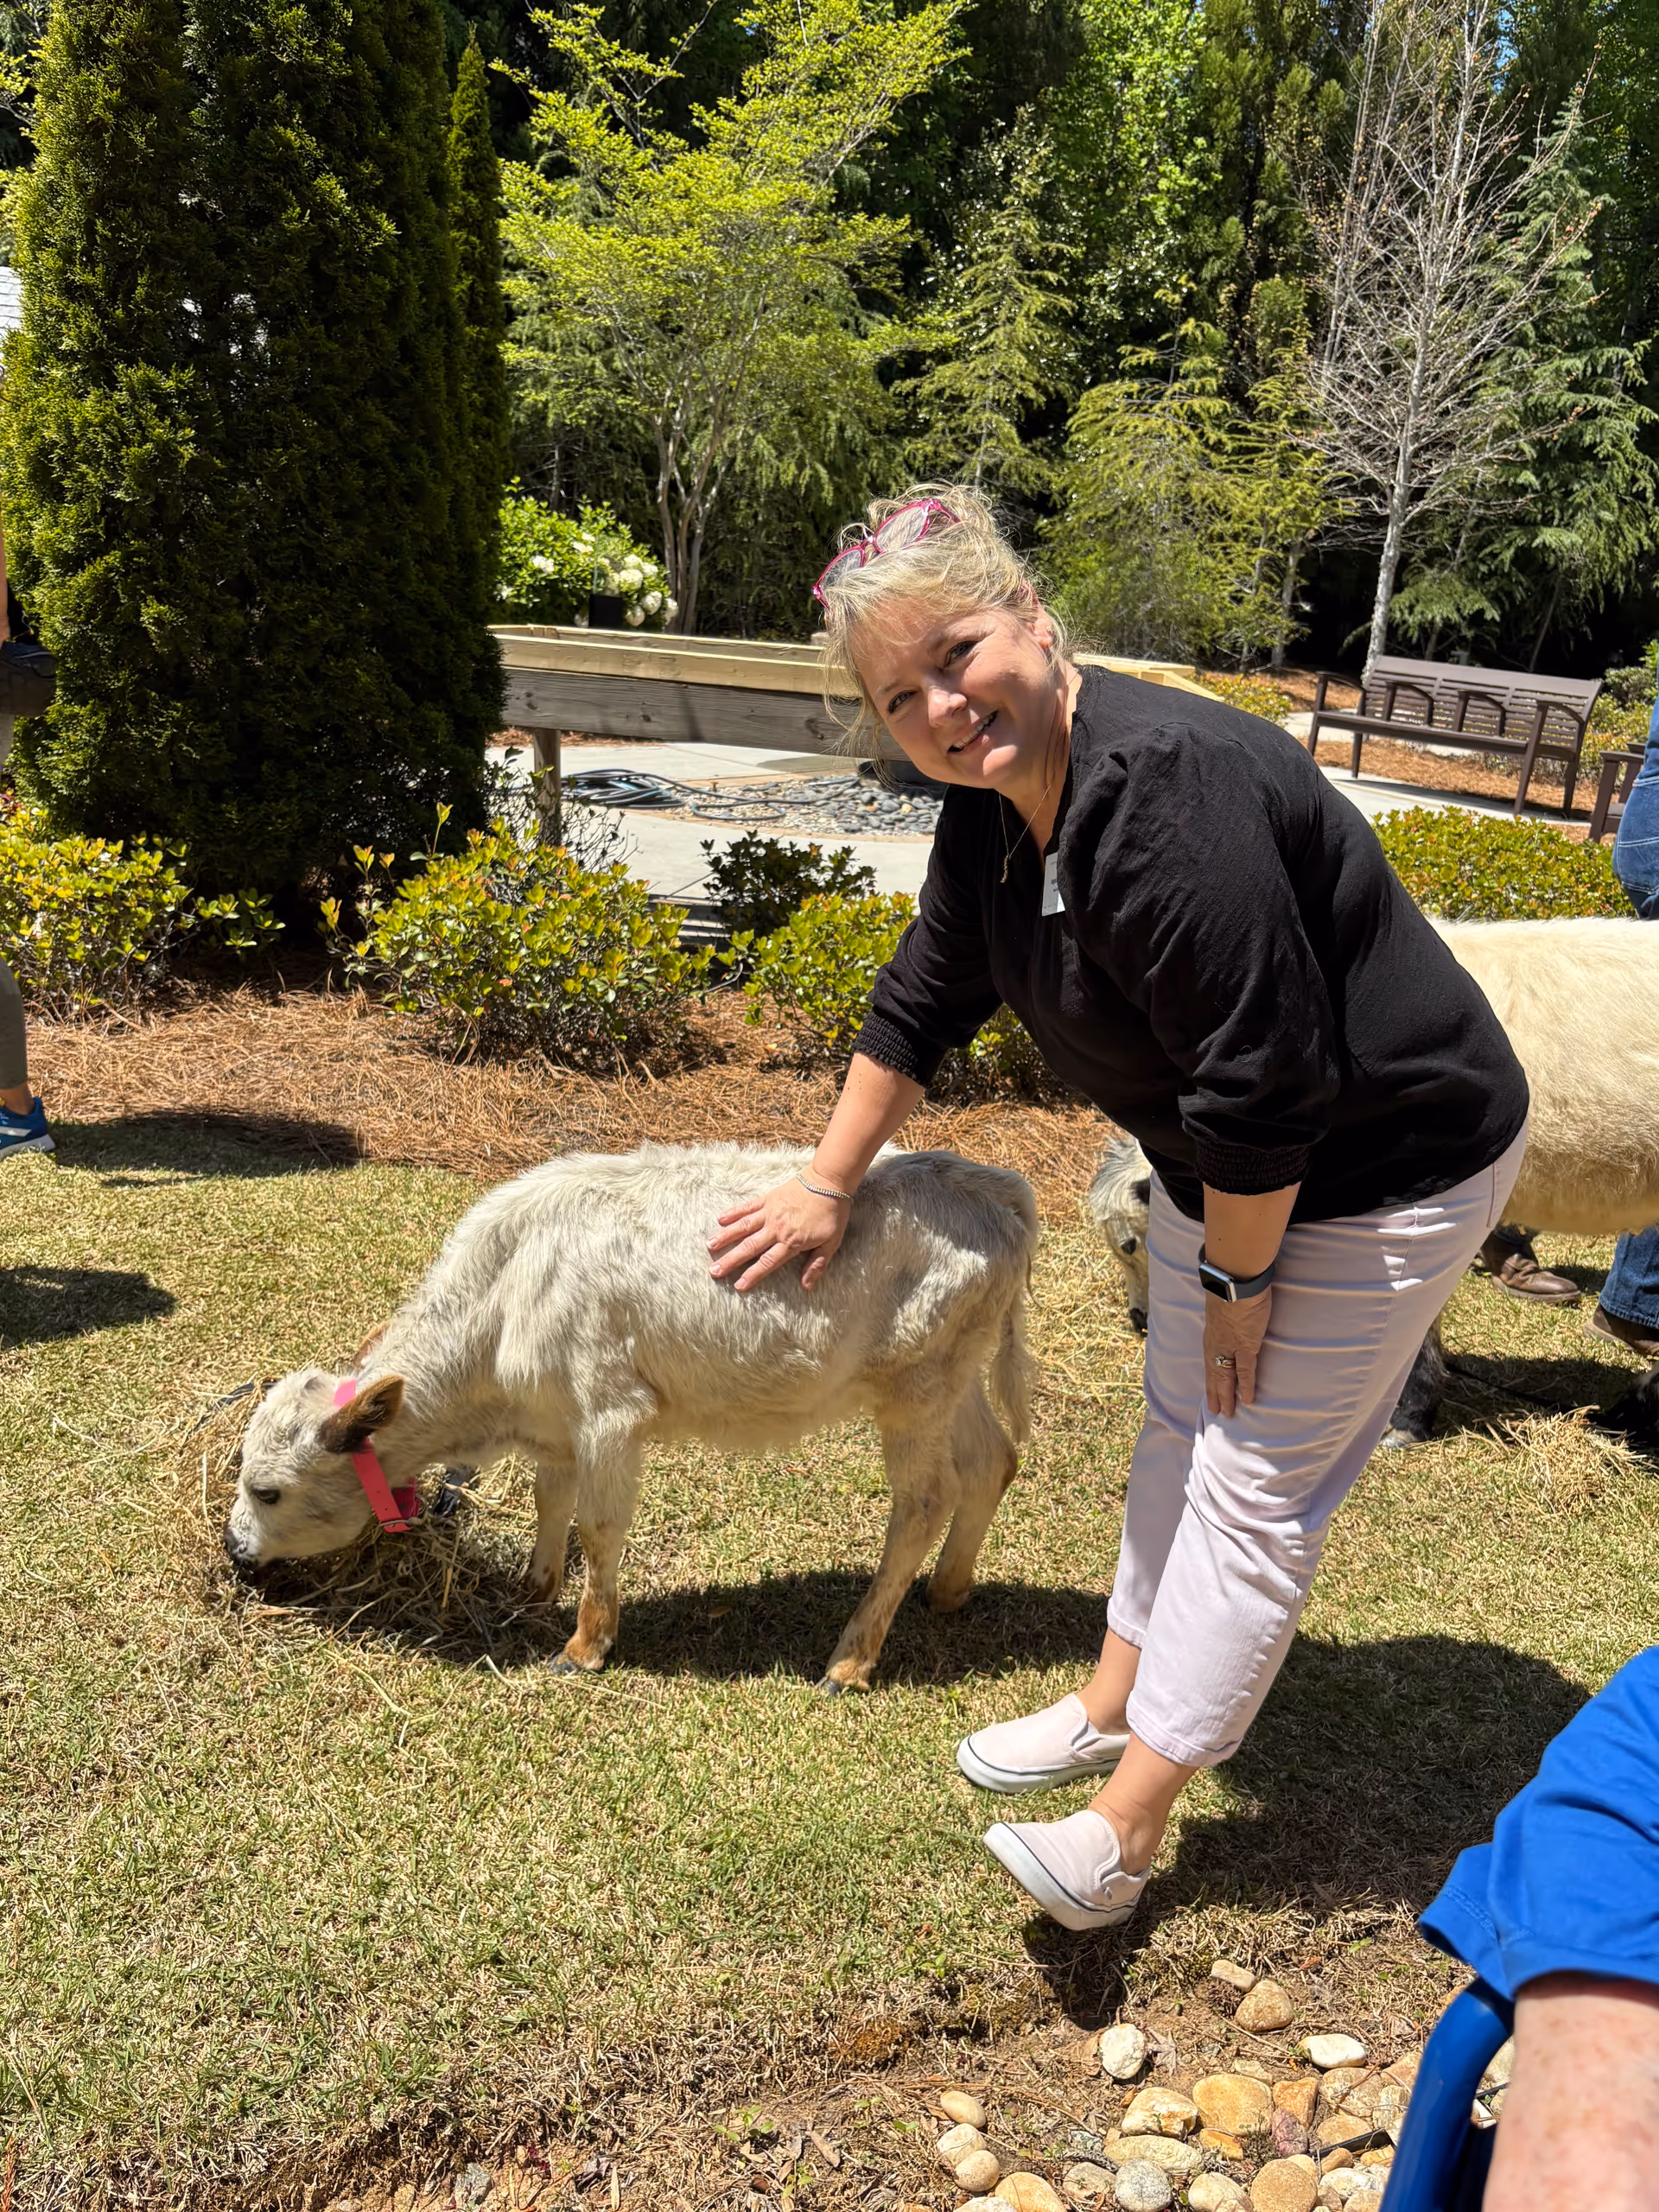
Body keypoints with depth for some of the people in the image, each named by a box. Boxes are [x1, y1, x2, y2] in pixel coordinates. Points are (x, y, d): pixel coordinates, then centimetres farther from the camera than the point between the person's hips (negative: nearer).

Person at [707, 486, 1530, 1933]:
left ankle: (1128, 1830, 13)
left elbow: (1264, 1083, -32)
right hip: (1226, 1163, 9)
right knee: (1179, 1433, 19)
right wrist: (832, 1187, 15)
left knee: (1257, 1482, 1)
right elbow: (924, 1003, 10)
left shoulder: (1166, 789, -34)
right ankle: (1112, 1707, 39)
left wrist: (1238, 1279, -17)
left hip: (1384, 1172, -9)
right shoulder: (993, 809, -3)